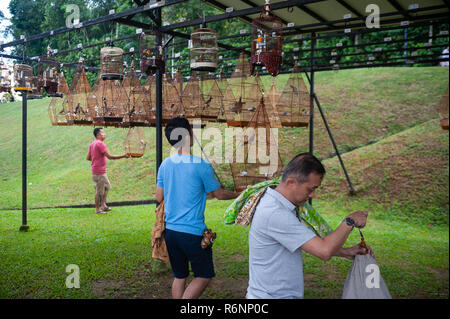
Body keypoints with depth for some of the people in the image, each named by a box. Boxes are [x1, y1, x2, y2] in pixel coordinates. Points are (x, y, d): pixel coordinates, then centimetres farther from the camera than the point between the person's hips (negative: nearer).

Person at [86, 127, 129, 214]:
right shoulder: (100, 144, -18)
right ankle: (97, 209, 10)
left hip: (101, 171, 10)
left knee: (107, 186, 20)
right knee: (99, 191, 0)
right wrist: (123, 156, -20)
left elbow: (88, 158, 16)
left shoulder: (93, 144, 12)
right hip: (99, 172, -10)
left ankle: (103, 205, 24)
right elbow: (109, 156, -23)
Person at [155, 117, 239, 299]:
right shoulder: (201, 165, -14)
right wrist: (238, 195, 16)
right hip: (192, 232, -6)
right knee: (204, 276, 12)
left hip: (170, 230, 6)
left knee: (179, 277, 19)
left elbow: (159, 197, 8)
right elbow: (219, 194, -3)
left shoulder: (165, 164, 2)